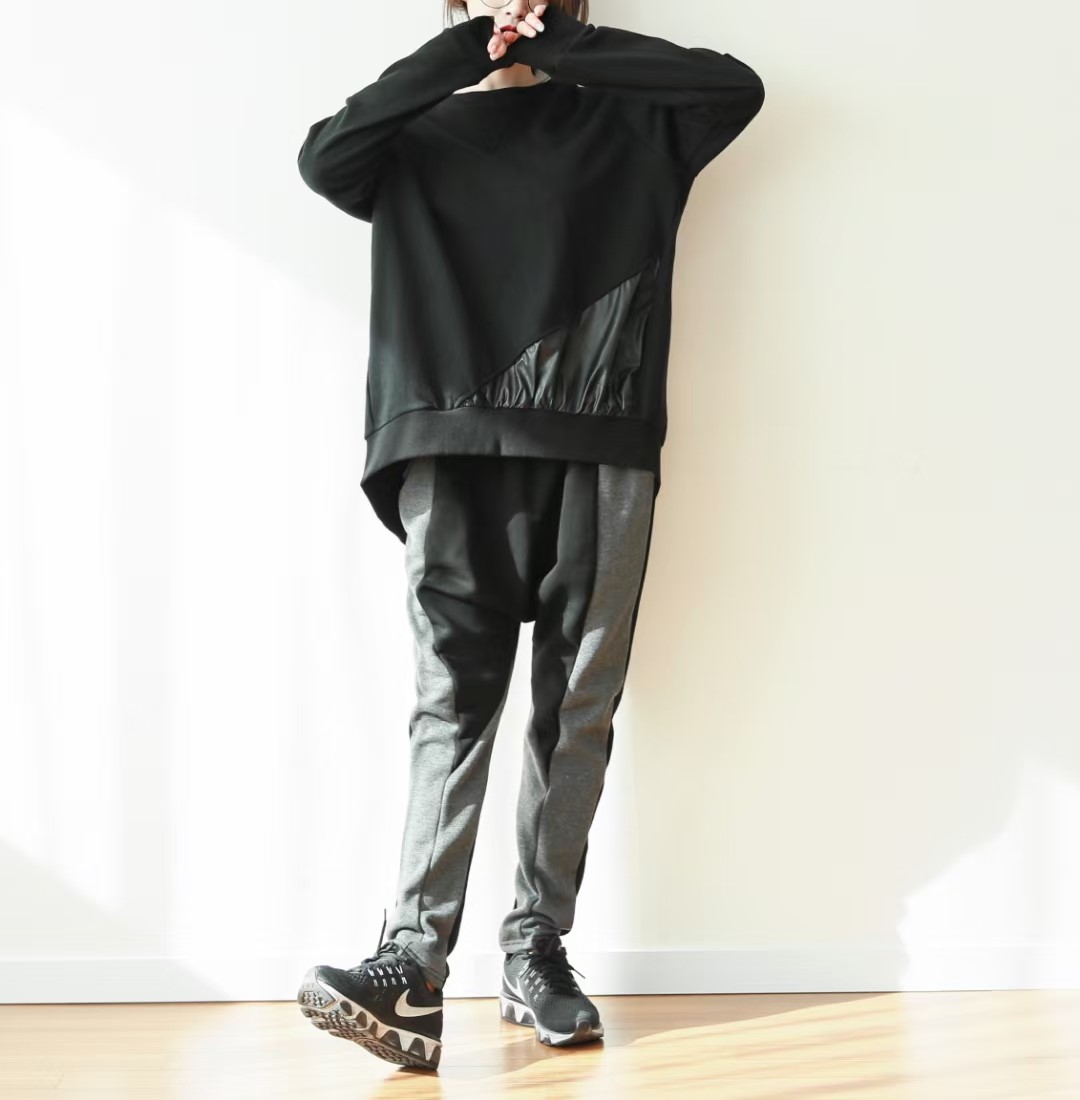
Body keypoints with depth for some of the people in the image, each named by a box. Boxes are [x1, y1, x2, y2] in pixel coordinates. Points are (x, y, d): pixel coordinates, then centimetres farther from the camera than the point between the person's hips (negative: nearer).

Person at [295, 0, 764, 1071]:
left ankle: (536, 950, 6)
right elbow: (322, 158, 2)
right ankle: (411, 965, -15)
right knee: (453, 696, -10)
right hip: (456, 449, 0)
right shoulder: (417, 137, 21)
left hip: (601, 449, 1)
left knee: (576, 705, -1)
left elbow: (737, 87, 4)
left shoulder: (627, 124, 20)